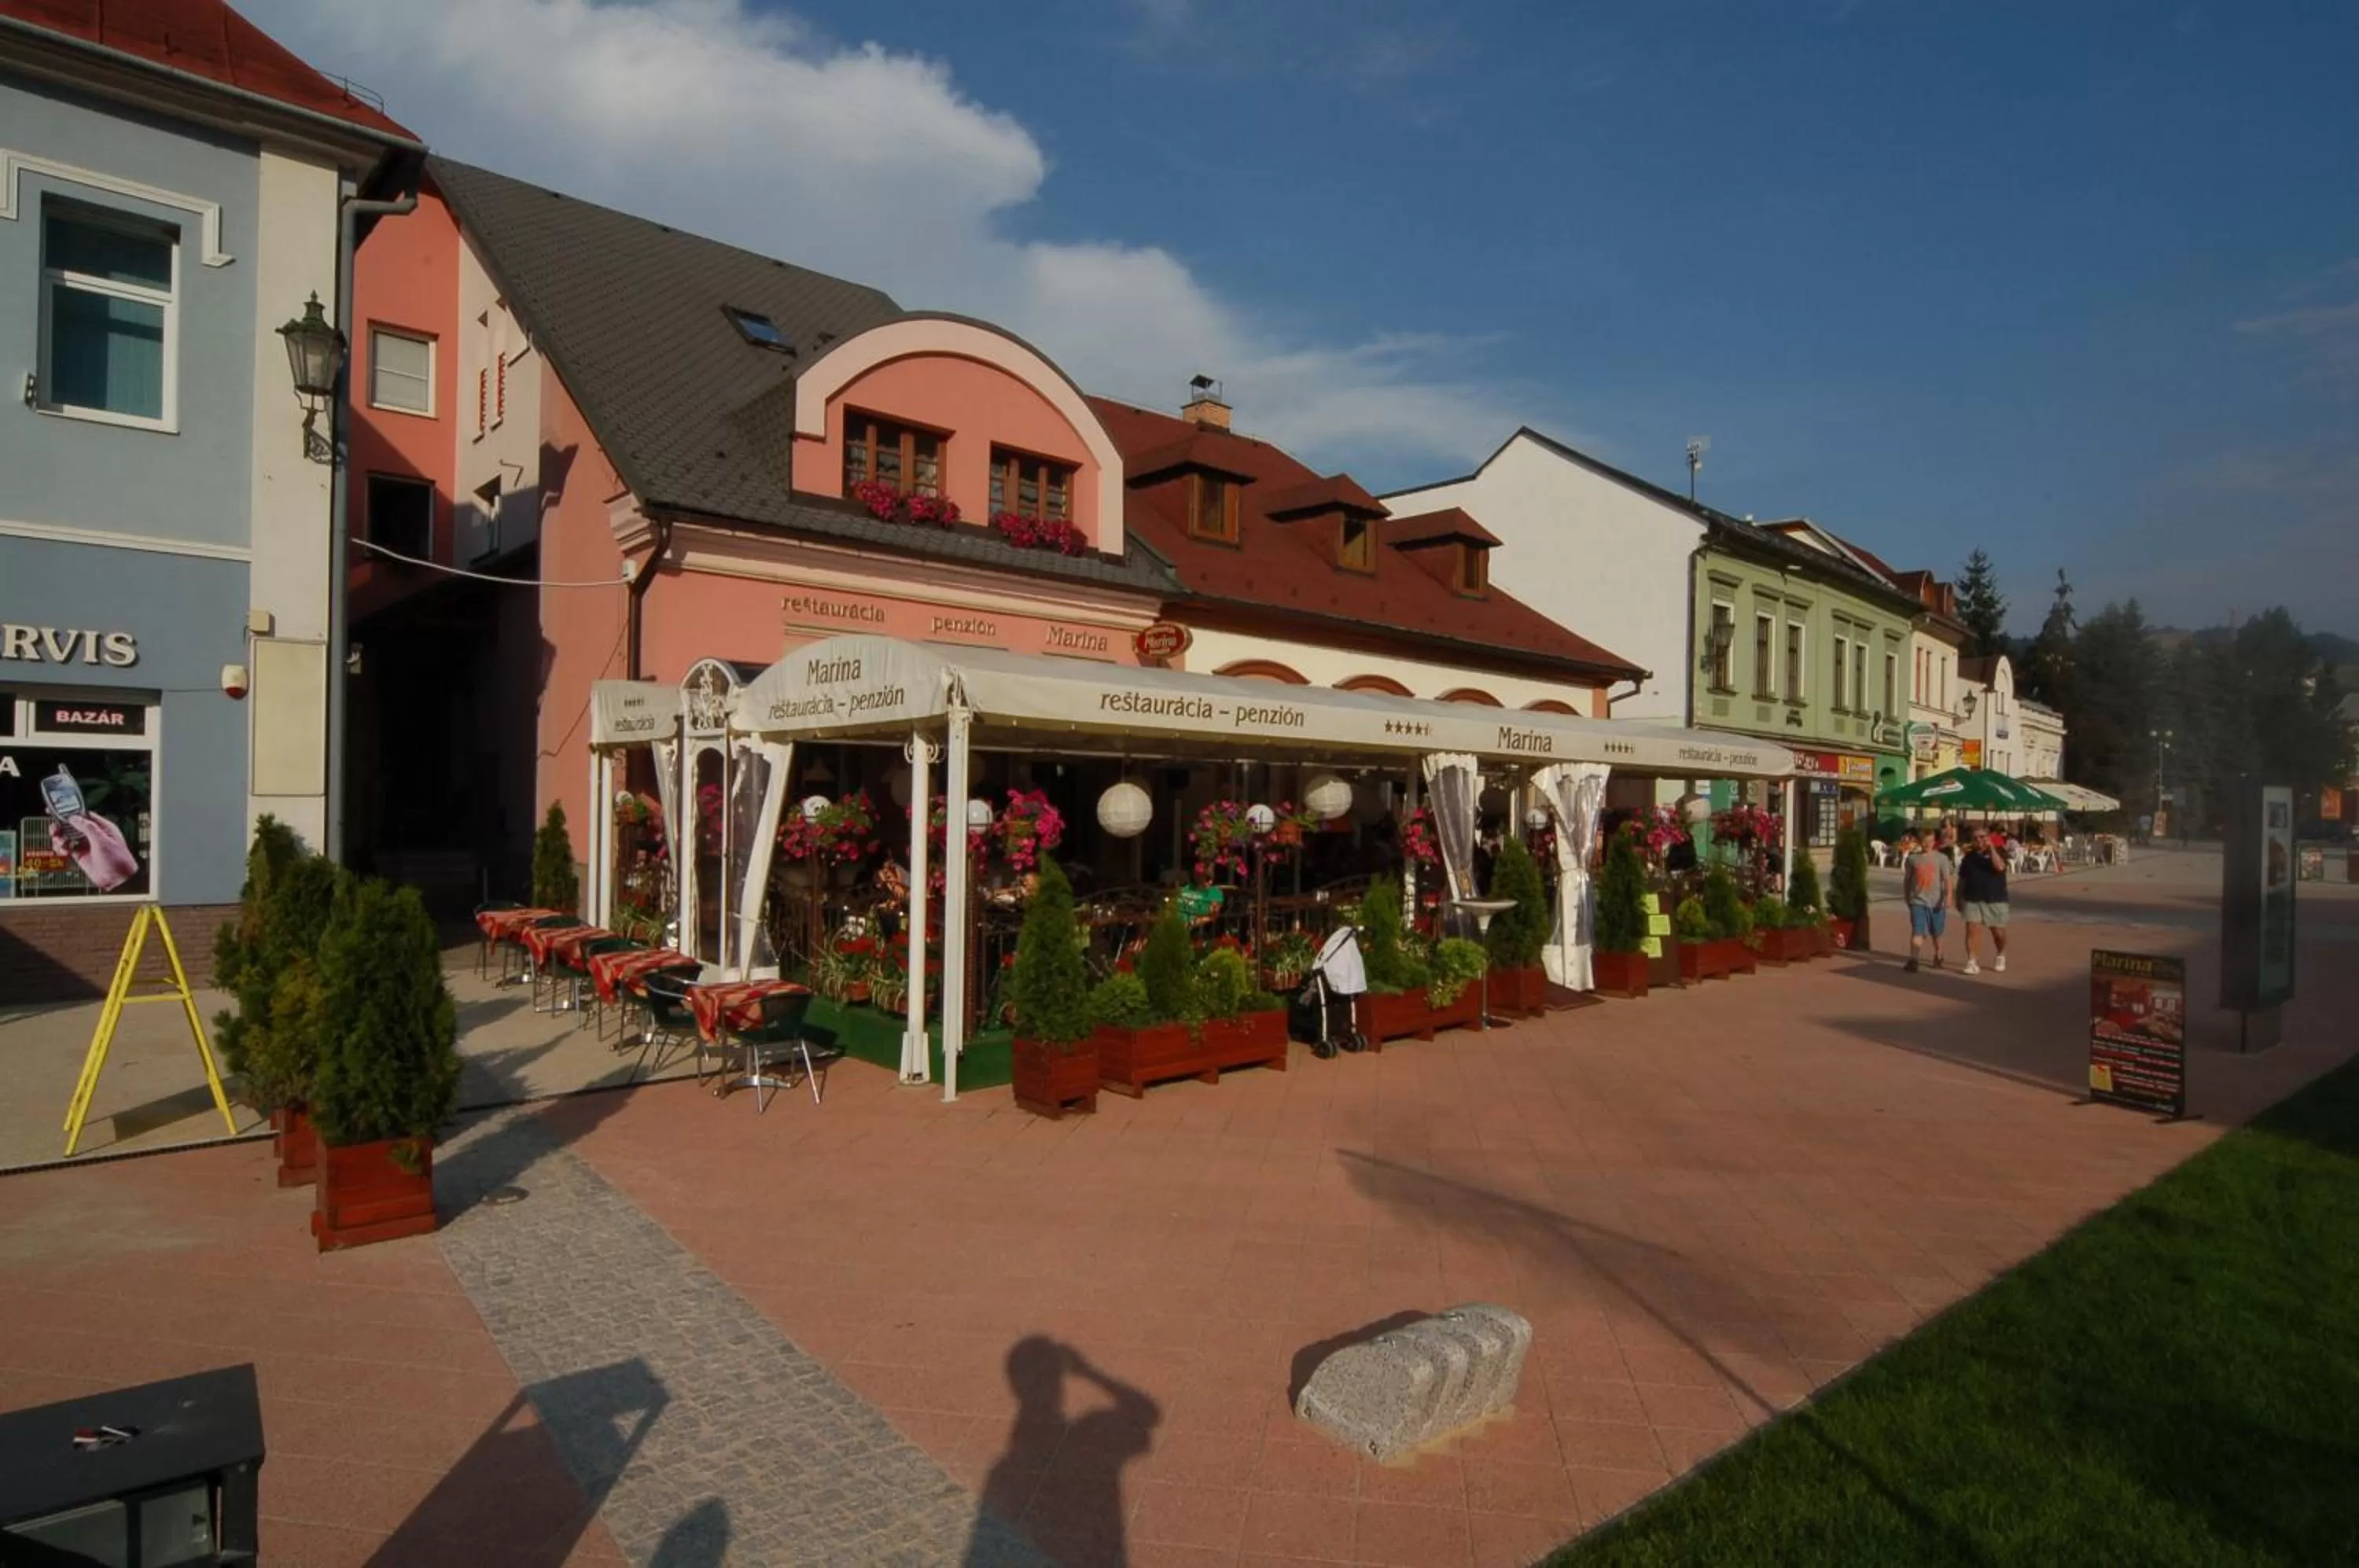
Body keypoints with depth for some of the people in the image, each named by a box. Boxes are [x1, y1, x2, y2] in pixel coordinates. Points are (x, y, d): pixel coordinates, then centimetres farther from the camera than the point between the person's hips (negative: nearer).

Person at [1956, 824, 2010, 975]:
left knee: (1999, 933, 9)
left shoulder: (1997, 853, -1)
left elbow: (1999, 867, -24)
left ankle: (2000, 958, 35)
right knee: (1971, 930, -11)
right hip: (1972, 901, 2)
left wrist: (1991, 848, -22)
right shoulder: (1969, 856, 7)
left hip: (1995, 901, -1)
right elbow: (1962, 879, 13)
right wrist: (1959, 899, 12)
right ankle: (1971, 962, -9)